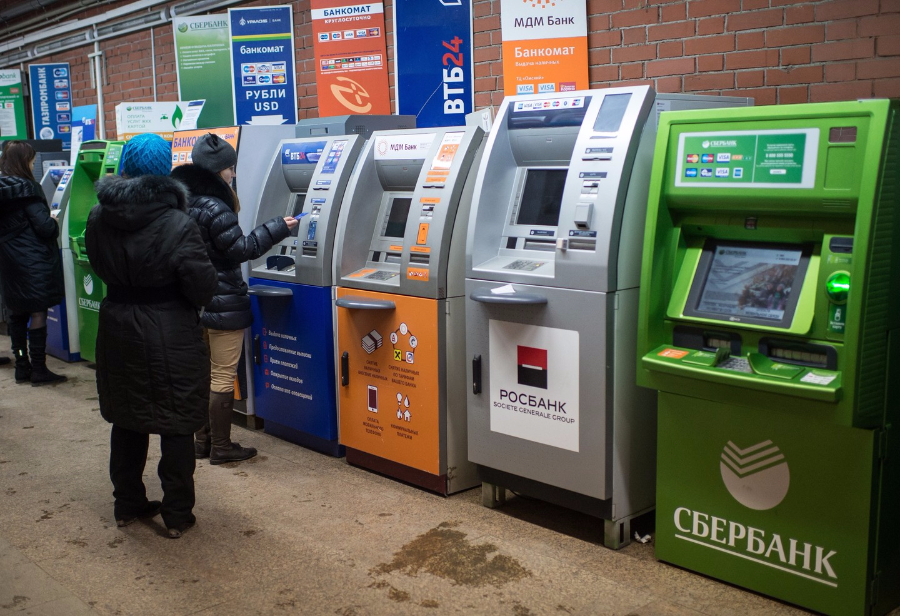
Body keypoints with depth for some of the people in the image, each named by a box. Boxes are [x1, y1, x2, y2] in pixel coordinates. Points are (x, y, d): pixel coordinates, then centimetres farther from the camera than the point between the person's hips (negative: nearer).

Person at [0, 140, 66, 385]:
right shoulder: (27, 189, -15)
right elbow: (43, 226, -19)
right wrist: (54, 222, 3)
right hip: (33, 261, -8)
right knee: (38, 312, -2)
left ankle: (22, 367, 20)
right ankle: (38, 370, 1)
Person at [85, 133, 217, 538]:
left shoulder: (98, 219, -2)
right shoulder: (177, 225, -19)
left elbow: (100, 268, 12)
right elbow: (202, 286, -18)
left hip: (118, 332, 5)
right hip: (170, 336, -5)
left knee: (126, 421, 18)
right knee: (176, 427, 6)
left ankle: (128, 505, 31)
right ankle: (177, 515, 15)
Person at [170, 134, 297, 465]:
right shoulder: (214, 209, -21)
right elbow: (241, 249, -18)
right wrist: (277, 228, -11)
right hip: (223, 306, -9)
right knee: (224, 377, 1)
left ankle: (203, 439, 26)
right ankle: (221, 447, 9)